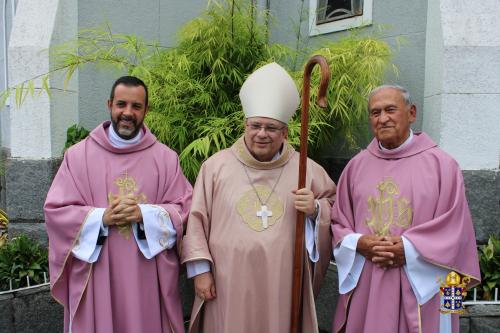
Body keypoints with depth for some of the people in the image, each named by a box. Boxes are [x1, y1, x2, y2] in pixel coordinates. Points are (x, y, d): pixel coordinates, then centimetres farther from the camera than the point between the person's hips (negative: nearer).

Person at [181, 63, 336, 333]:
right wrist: (200, 269, -3)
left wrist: (315, 210, -12)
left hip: (283, 285, 1)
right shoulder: (216, 166, 0)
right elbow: (197, 221, 2)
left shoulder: (306, 169, 2)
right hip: (229, 285, 0)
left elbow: (335, 208, 9)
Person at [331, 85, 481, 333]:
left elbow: (455, 229, -5)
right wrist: (359, 244, -10)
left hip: (420, 290, -2)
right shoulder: (356, 166, 5)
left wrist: (408, 250, -15)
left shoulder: (441, 164, -3)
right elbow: (338, 223, 9)